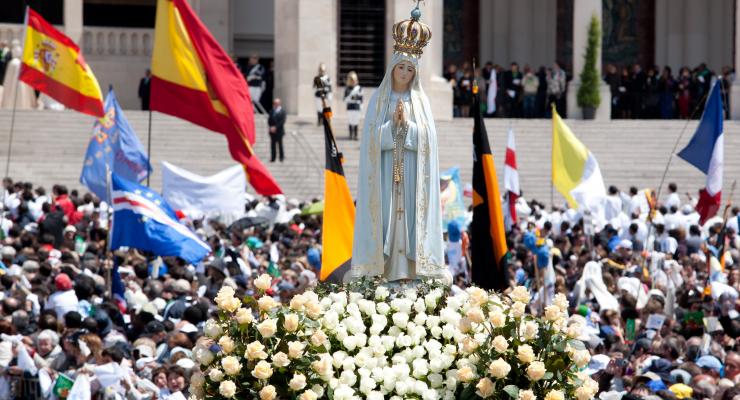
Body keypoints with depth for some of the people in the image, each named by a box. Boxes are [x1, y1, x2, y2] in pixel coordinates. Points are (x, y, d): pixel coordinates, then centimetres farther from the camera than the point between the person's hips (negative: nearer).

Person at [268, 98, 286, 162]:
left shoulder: (282, 112, -7)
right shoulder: (272, 111, 9)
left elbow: (282, 121, -14)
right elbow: (269, 120, 9)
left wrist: (275, 127, -18)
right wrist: (271, 127, -7)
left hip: (279, 131, -4)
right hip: (272, 131, 4)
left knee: (280, 144, 3)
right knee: (273, 144, 4)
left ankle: (282, 157, 15)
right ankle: (273, 158, 7)